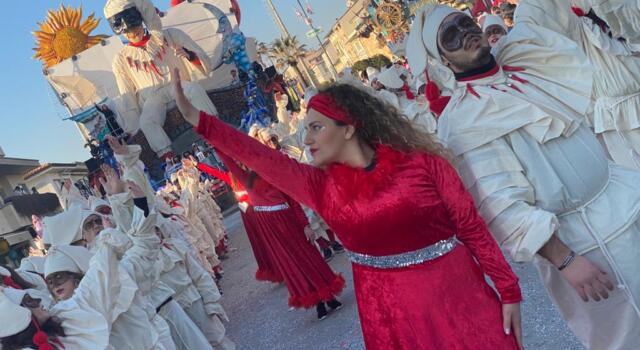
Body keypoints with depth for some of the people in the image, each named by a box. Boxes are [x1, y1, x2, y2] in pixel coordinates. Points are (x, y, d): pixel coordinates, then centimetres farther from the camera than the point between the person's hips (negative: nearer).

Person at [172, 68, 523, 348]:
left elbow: (473, 228, -5)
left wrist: (508, 291, -3)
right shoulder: (321, 185, -2)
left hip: (455, 298, -2)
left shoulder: (421, 163, -10)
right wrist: (196, 118, -12)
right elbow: (260, 157, -8)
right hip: (388, 312, 3)